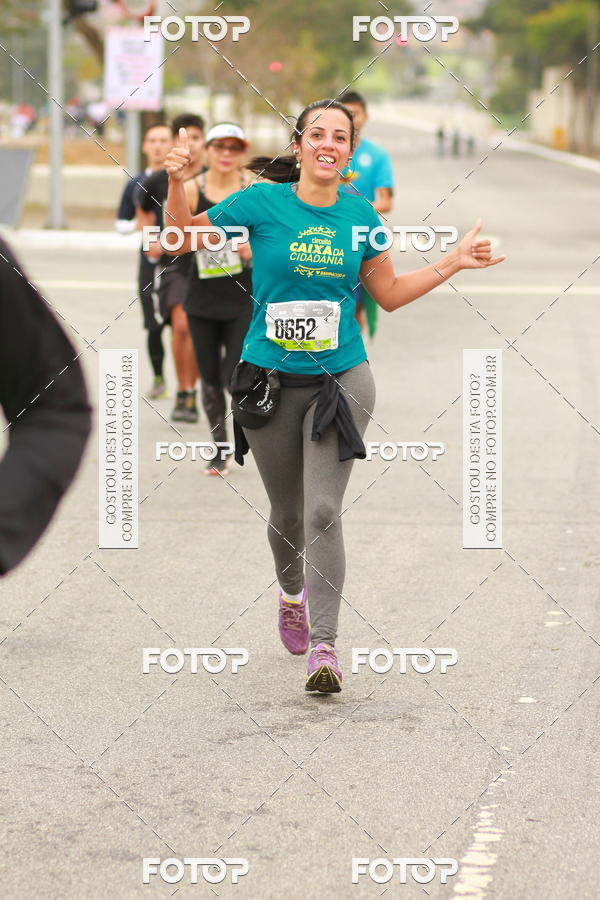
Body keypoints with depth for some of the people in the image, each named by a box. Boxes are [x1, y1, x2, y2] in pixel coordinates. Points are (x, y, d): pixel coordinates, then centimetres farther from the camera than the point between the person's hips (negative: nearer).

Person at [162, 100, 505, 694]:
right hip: (270, 380, 0)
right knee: (287, 512, 14)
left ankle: (323, 647, -8)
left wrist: (453, 264, 7)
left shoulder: (359, 215, 2)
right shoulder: (263, 202, -6)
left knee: (323, 512, -11)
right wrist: (175, 183, -13)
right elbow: (187, 237, 4)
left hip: (341, 380, 0)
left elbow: (389, 294, 14)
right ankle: (291, 592, 46)